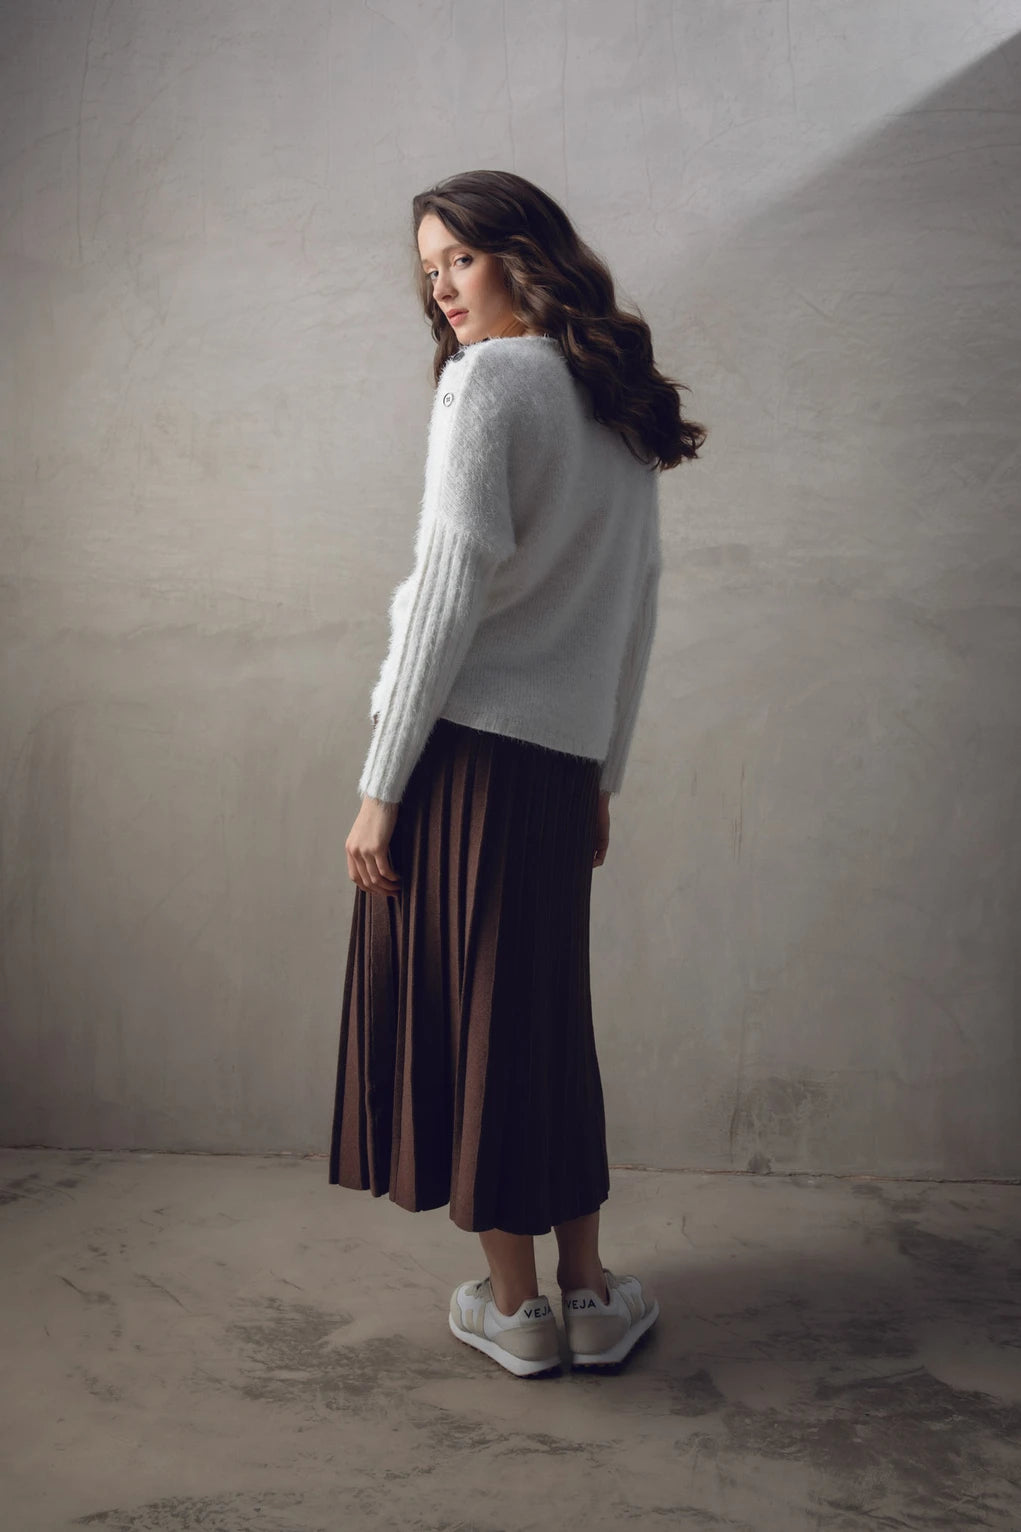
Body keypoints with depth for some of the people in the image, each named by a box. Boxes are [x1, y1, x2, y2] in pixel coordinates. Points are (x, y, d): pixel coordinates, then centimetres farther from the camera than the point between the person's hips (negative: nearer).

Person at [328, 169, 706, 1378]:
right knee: (544, 1019, 16)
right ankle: (589, 1297, 25)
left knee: (465, 1016, 5)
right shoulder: (624, 405, 18)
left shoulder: (488, 378, -5)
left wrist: (380, 786, -12)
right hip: (561, 761, 7)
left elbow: (450, 588, -14)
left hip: (465, 747, -7)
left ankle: (513, 1307, 18)